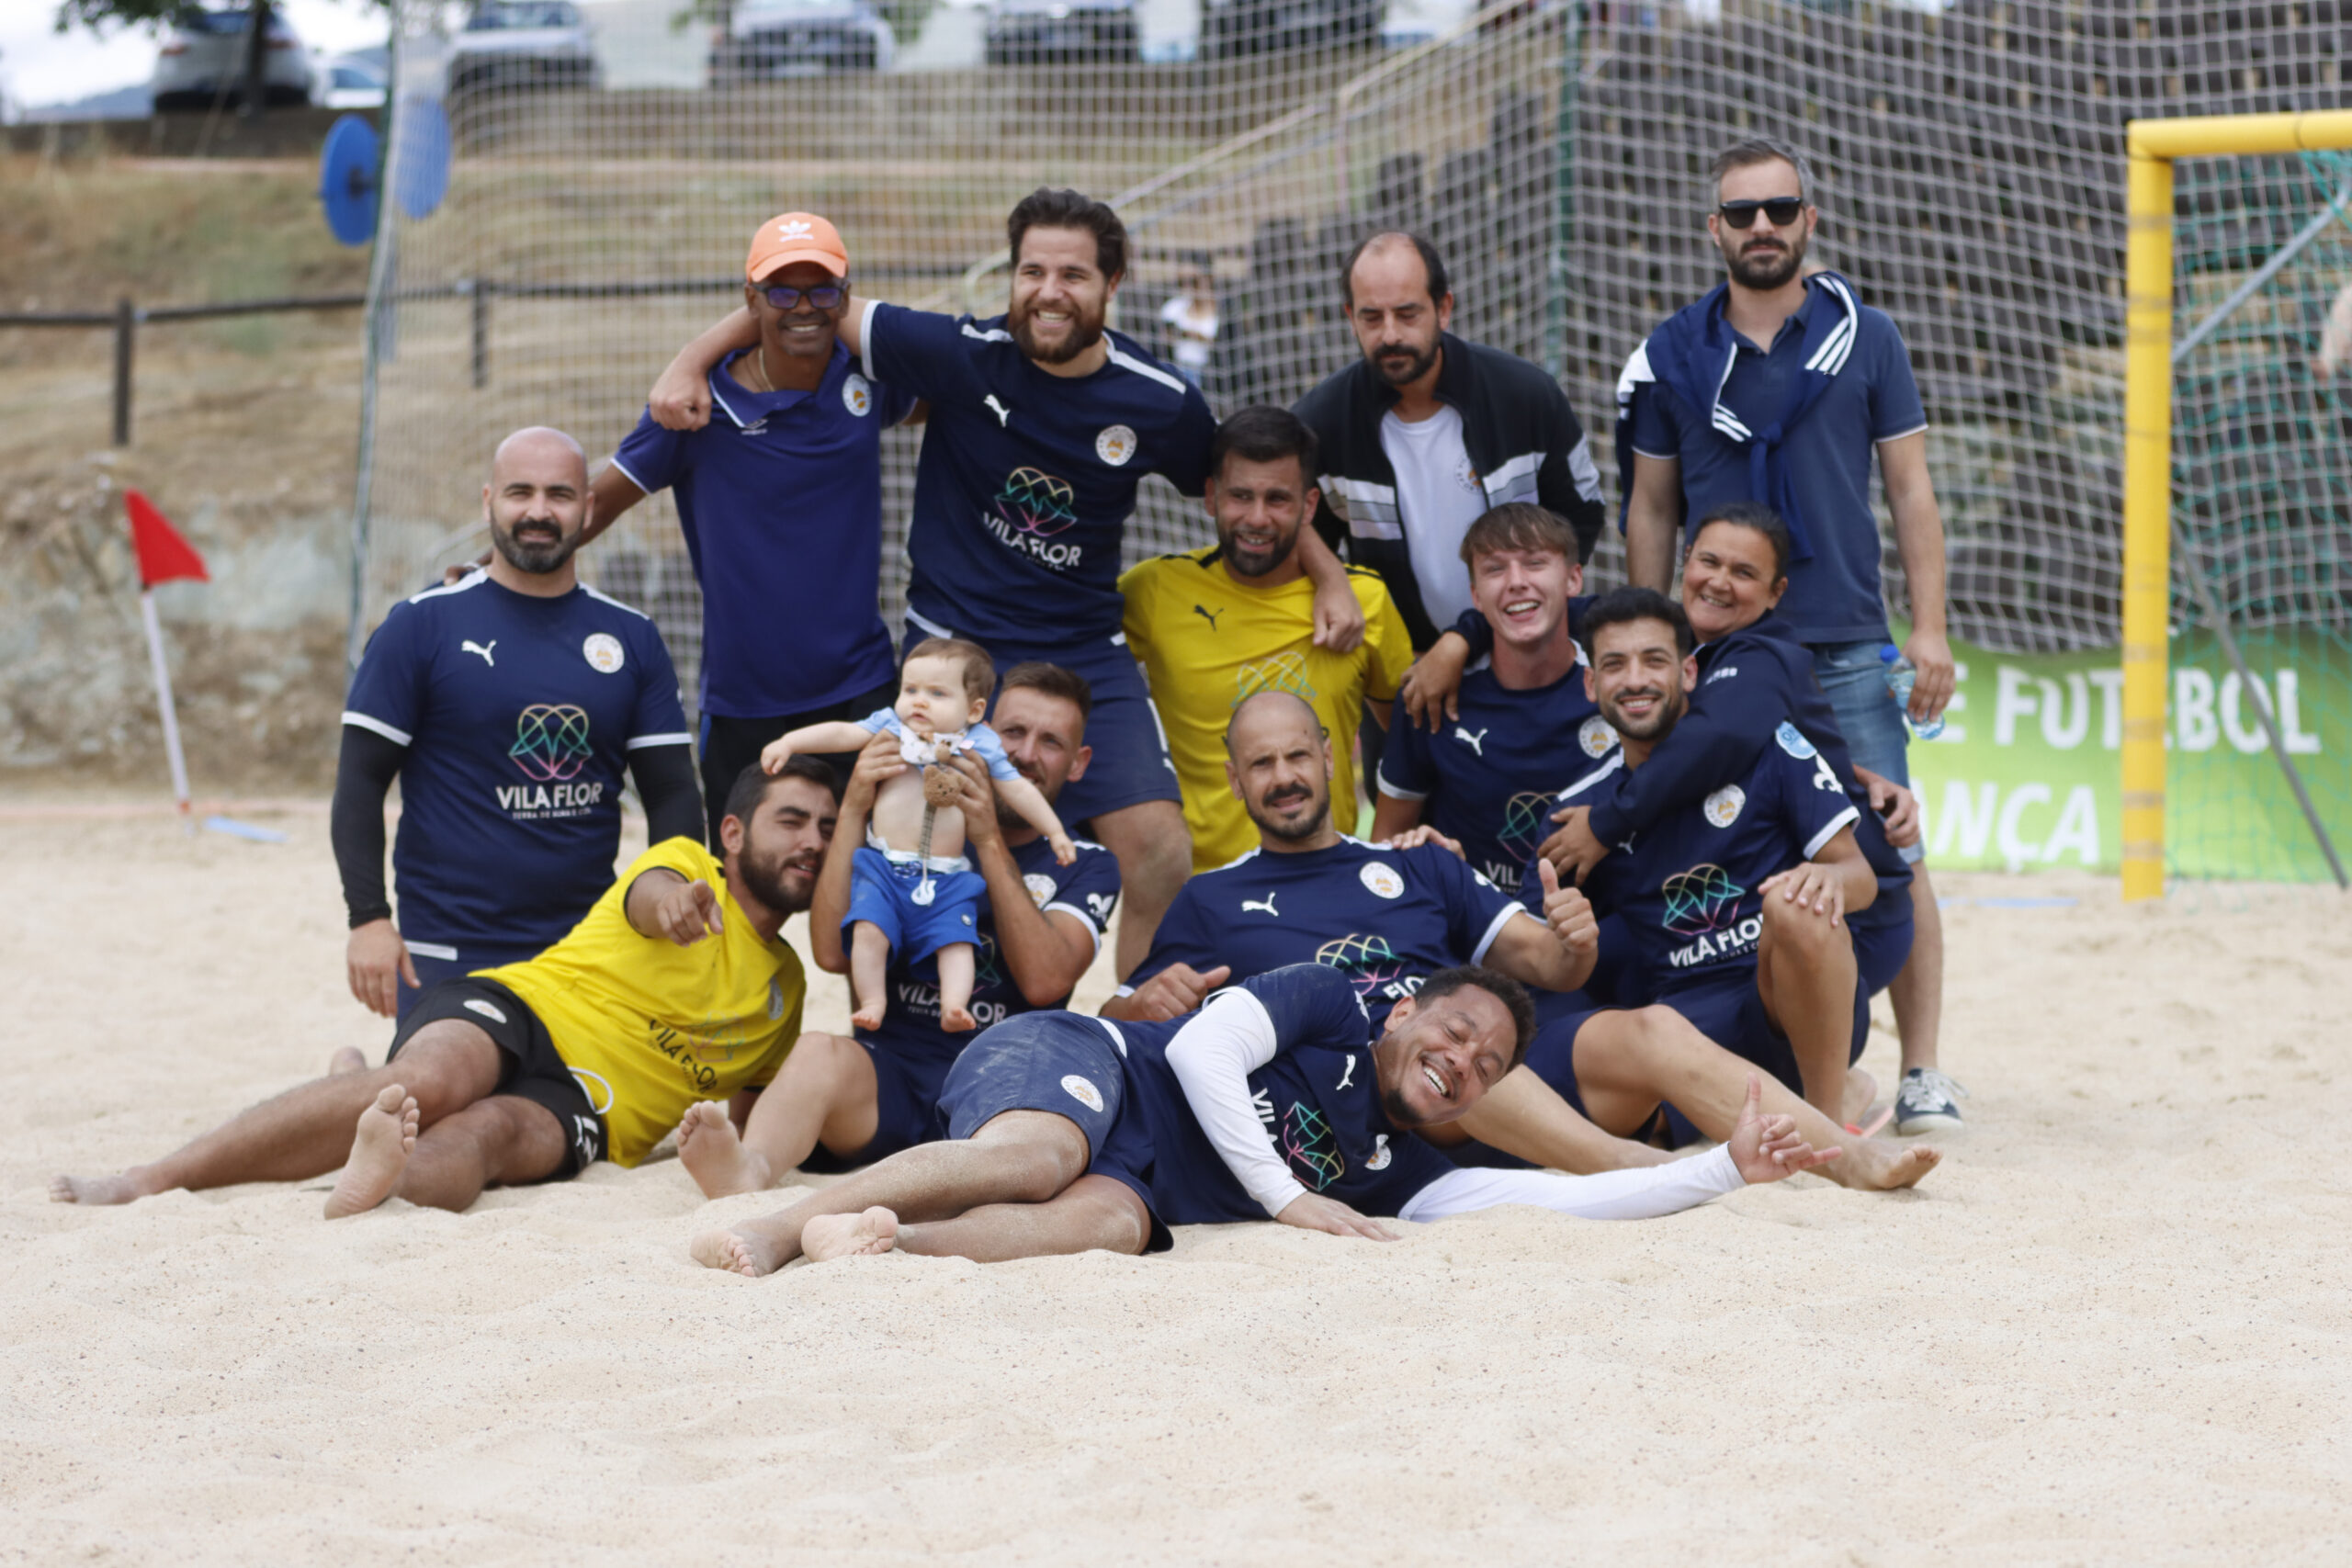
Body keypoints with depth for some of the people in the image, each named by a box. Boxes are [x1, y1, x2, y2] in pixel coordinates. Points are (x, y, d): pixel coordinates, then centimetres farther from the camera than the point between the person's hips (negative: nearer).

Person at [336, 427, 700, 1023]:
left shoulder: (632, 638, 9)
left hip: (589, 950, 3)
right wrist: (369, 919, -11)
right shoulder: (421, 625, 0)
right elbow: (360, 782, -1)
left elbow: (673, 794, 10)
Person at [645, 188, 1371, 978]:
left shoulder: (1159, 402, -6)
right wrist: (693, 359, -11)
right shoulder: (961, 353, -12)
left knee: (1162, 854, -10)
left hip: (1087, 654, 1)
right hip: (954, 646, -1)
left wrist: (1329, 574, 8)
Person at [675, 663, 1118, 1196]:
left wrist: (989, 843, -7)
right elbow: (832, 952, 3)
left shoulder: (1086, 867, 18)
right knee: (818, 1053, -34)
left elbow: (1045, 980, -3)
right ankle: (750, 1169, -67)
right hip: (892, 1068, 1)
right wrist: (853, 811, -4)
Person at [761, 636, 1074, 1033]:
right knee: (868, 929, -18)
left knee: (955, 940, -16)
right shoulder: (891, 727, 9)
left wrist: (1055, 831, 9)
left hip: (946, 877, 0)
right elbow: (841, 734, 3)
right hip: (884, 866, 0)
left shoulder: (979, 746, 6)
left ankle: (954, 1005, -20)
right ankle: (872, 1003, -10)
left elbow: (1018, 790, 11)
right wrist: (789, 742, -9)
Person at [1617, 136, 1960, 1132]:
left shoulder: (1866, 340, 6)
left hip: (1847, 647, -1)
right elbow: (1649, 509, 12)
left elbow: (1911, 491, 6)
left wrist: (1928, 628, -2)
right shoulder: (1671, 357, 7)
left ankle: (1920, 1070, 1)